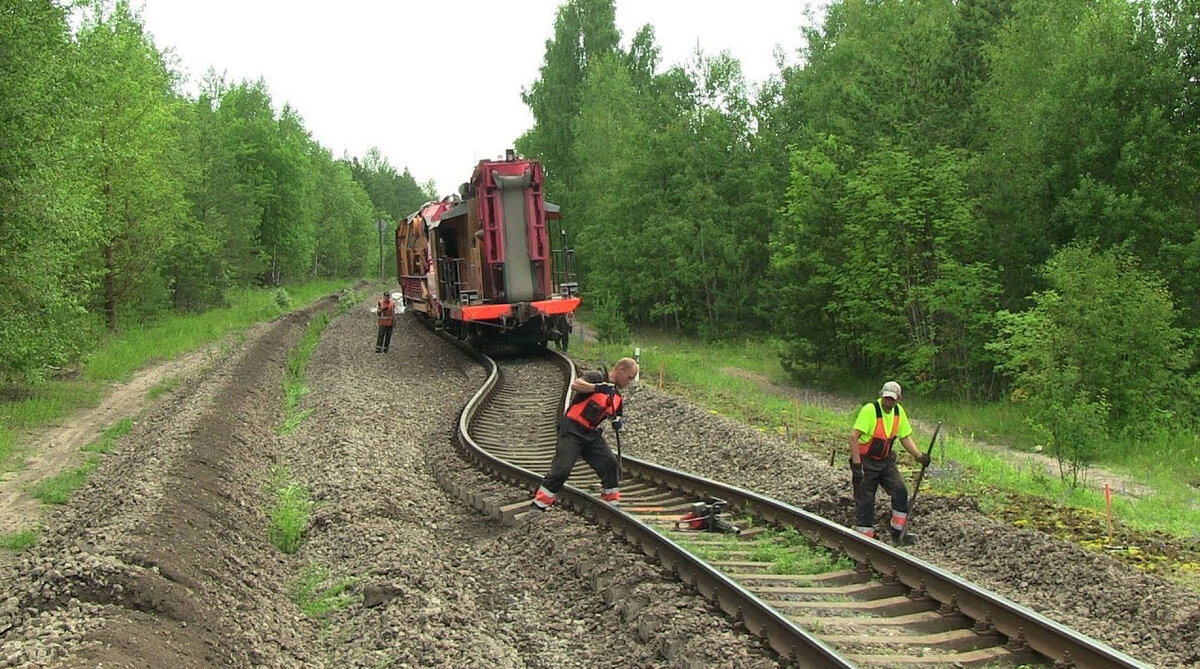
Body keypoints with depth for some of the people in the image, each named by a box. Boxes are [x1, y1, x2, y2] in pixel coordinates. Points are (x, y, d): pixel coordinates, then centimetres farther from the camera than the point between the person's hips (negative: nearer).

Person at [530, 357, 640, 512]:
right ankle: (539, 503, -7)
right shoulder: (596, 377, -10)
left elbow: (616, 416, 26)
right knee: (562, 468, -14)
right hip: (572, 430, -8)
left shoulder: (617, 396, 14)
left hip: (592, 434, 8)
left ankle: (613, 500, 13)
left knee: (610, 462, -2)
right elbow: (575, 384, -28)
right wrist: (597, 387, -41)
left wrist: (616, 422, 2)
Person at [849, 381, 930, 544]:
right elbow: (853, 437, -27)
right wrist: (857, 464, -30)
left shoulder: (899, 411, 0)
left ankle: (898, 532, 7)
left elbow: (905, 437, 10)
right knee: (865, 501, -2)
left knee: (900, 490, -6)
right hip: (866, 461, -6)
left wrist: (918, 455, -4)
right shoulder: (870, 409, -22)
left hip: (886, 460, 6)